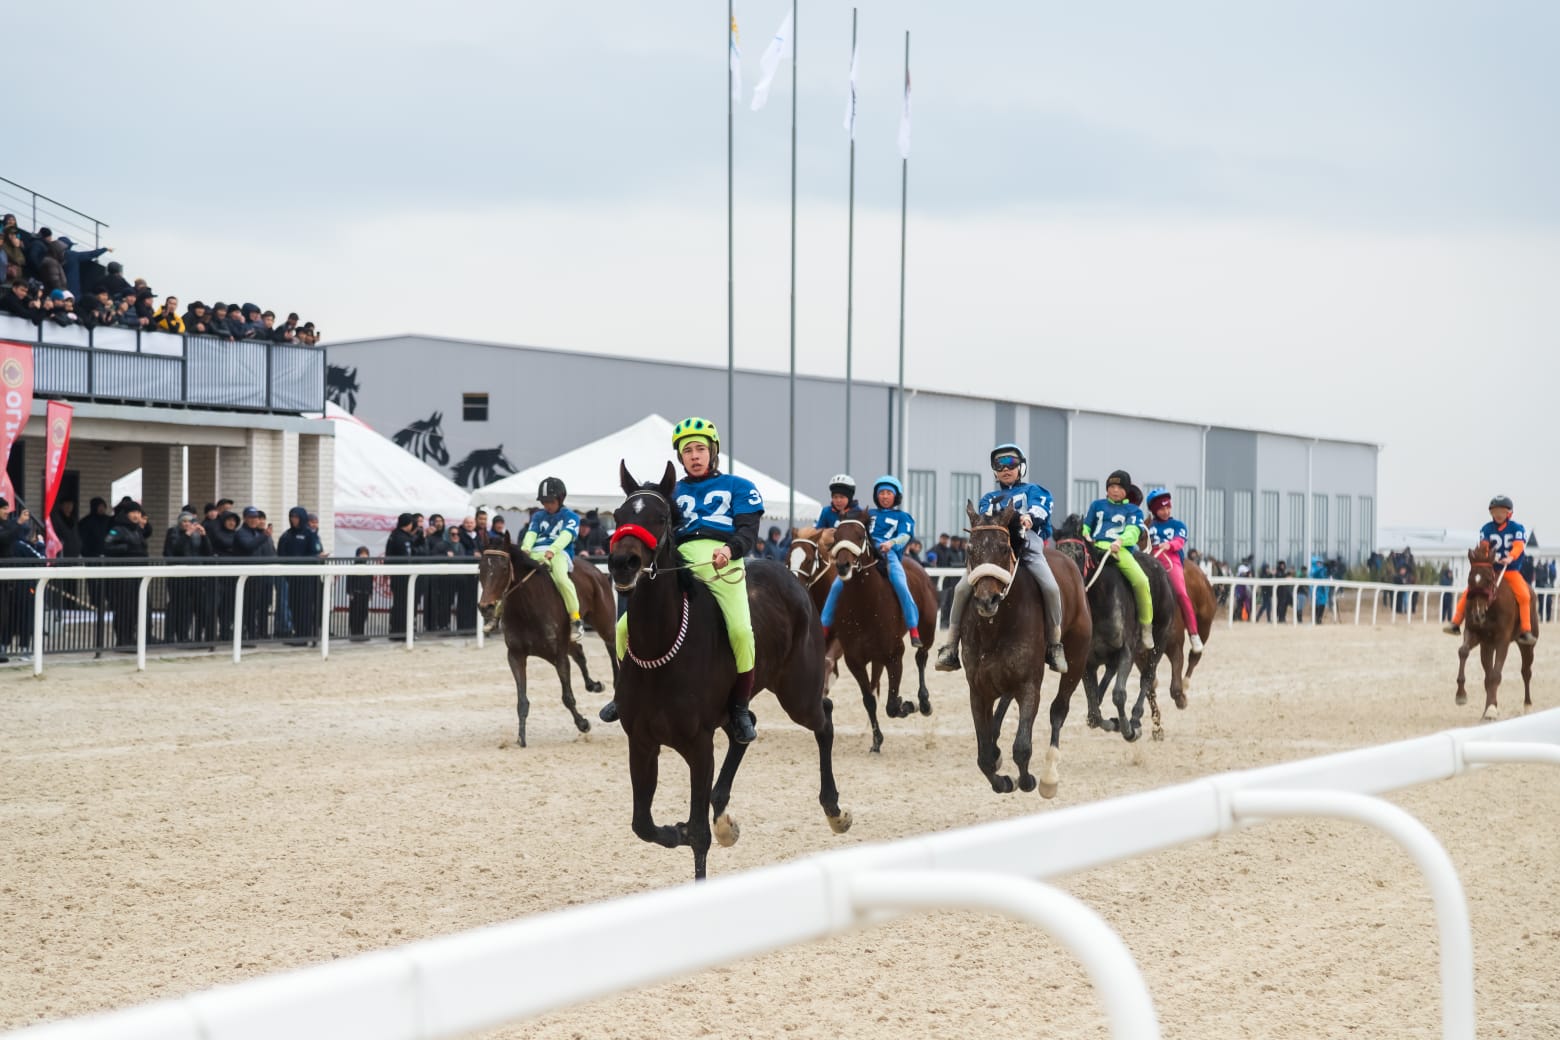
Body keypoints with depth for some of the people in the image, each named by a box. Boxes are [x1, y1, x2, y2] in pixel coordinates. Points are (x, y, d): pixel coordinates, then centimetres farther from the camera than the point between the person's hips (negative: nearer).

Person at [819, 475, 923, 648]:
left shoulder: (902, 517, 19)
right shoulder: (870, 515, 30)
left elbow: (905, 536, 2)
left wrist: (891, 542, -19)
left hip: (889, 555, -3)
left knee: (901, 585, -28)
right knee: (838, 585, -15)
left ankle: (914, 631, -24)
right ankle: (825, 628, -7)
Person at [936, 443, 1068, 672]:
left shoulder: (1032, 491, 24)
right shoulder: (990, 498, 32)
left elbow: (1039, 508, 2)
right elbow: (984, 515, 10)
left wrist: (1030, 517, -23)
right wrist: (987, 519, -16)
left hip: (1028, 543, -2)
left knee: (1050, 587, -27)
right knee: (962, 588, -19)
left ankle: (1055, 646, -9)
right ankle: (950, 647, -13)